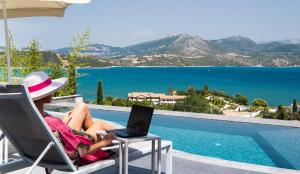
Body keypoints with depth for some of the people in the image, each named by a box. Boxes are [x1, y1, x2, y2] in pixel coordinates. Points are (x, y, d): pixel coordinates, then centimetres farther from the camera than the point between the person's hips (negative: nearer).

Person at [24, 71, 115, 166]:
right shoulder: (53, 124, -40)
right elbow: (81, 151, -29)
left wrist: (63, 122, 13)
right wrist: (103, 142, -15)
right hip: (74, 158, -7)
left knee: (82, 107, 13)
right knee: (99, 124, 12)